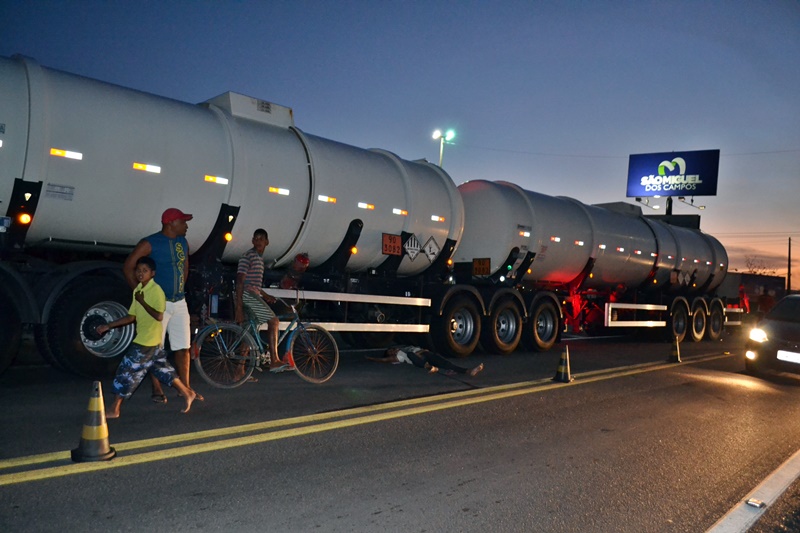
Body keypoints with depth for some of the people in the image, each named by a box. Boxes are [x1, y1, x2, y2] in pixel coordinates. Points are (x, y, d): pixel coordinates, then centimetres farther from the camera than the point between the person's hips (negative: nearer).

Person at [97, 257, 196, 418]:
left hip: (148, 341, -9)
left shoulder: (156, 290, -17)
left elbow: (159, 316, -25)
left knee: (127, 371, -3)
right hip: (142, 339, 9)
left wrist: (142, 301, -22)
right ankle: (187, 393, 23)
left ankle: (114, 409, 7)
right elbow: (131, 317, 13)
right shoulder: (137, 290, 9)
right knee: (163, 369, 14)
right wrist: (108, 326, 9)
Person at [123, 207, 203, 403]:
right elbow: (127, 267, -9)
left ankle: (185, 387, 15)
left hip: (180, 303, 6)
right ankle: (157, 390, 11)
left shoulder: (183, 242, 10)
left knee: (183, 347, 7)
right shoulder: (150, 243, -9)